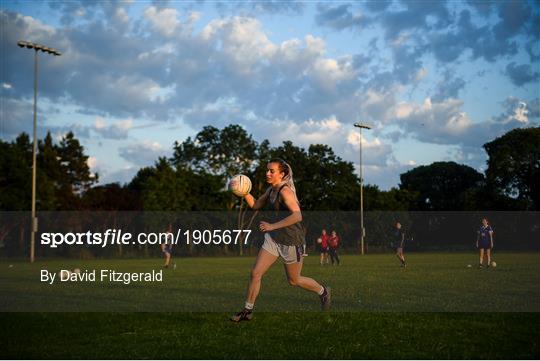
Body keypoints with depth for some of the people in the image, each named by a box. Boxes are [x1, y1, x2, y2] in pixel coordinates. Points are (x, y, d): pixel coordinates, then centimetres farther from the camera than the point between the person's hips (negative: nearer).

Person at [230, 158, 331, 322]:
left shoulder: (285, 191, -22)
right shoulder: (271, 189, 4)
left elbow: (297, 215, -33)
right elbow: (256, 205, 15)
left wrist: (272, 226, -33)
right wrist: (245, 193, -4)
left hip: (291, 241, -7)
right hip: (273, 238, 7)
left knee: (294, 280, 12)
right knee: (255, 273, -1)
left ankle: (323, 292, 38)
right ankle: (247, 311, 12)